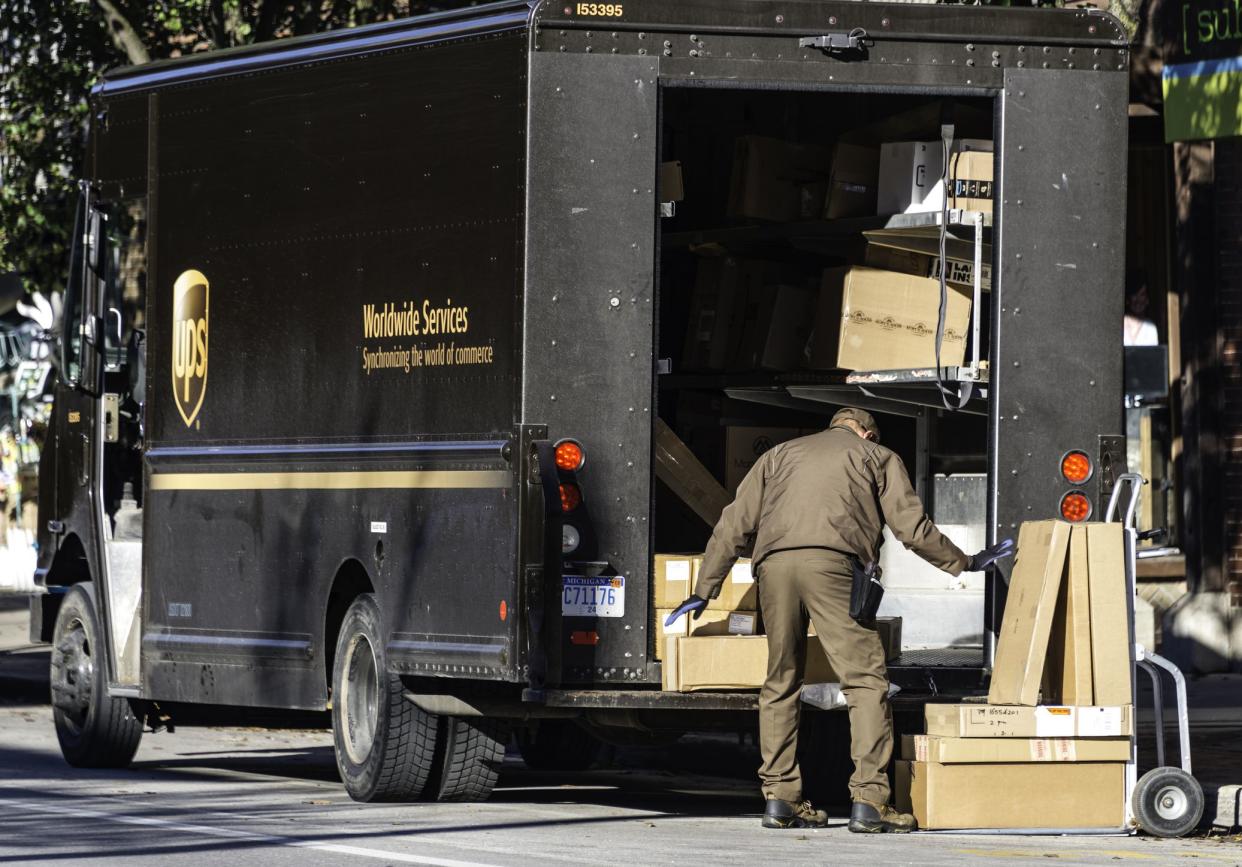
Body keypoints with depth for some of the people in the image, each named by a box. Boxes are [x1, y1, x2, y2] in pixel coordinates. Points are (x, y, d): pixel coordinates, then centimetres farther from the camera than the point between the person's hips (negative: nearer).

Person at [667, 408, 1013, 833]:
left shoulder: (779, 455, 32)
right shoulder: (877, 458, 24)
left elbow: (734, 526, 25)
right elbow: (913, 529, 15)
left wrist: (705, 590, 26)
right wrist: (964, 563, 29)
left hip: (774, 564, 4)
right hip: (832, 564, -4)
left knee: (780, 682, 13)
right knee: (865, 681, -3)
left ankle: (779, 796, 9)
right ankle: (868, 799, -12)